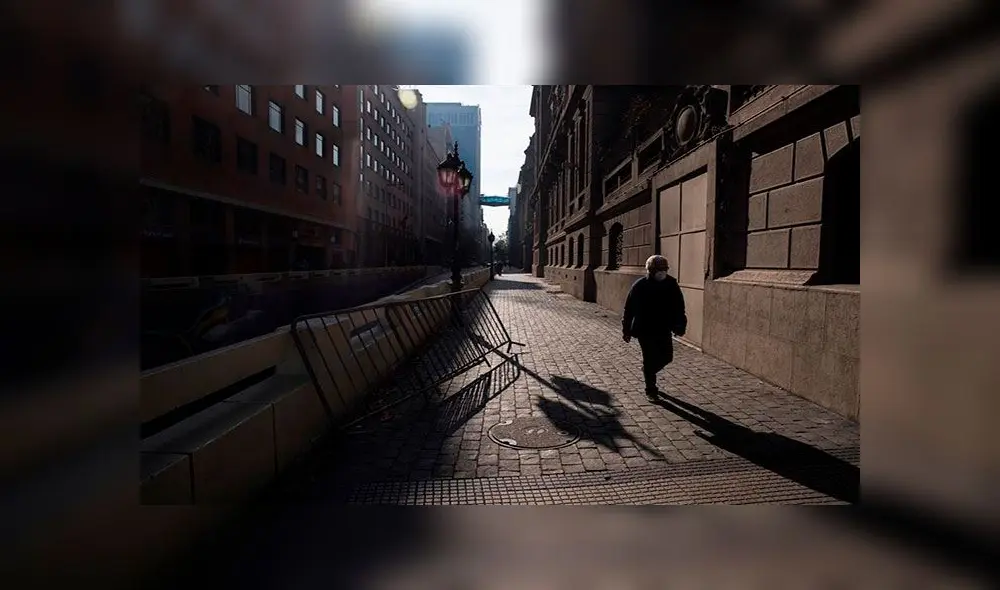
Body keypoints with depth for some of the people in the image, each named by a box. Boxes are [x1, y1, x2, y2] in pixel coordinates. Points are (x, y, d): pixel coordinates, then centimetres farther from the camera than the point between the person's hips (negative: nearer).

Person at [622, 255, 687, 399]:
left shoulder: (671, 284, 0)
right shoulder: (639, 286, -9)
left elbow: (678, 308, 8)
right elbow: (629, 309, -5)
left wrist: (679, 326, 0)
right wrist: (626, 330, -4)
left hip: (664, 330, 4)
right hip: (645, 330, -4)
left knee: (667, 357, 7)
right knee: (650, 359, -2)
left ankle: (648, 372, 36)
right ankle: (651, 389, 13)